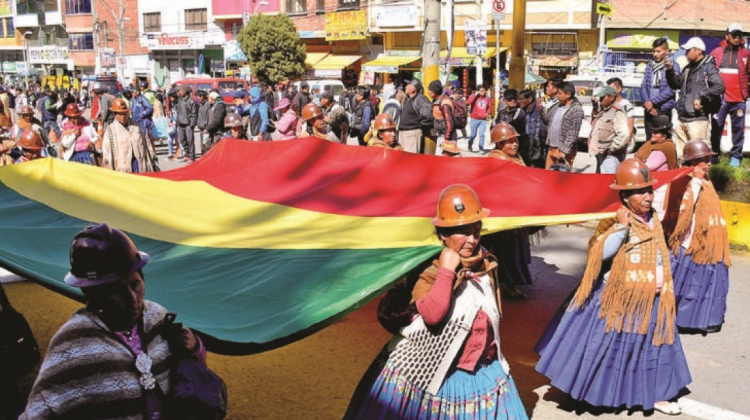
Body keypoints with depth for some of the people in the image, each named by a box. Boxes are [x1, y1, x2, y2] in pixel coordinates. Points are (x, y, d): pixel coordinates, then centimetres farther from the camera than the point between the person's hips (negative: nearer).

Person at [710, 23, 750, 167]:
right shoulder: (717, 52, 5)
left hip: (738, 99, 0)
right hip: (720, 98, 0)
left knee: (738, 128, 3)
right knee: (717, 127, 5)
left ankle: (736, 156, 11)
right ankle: (714, 154, 15)